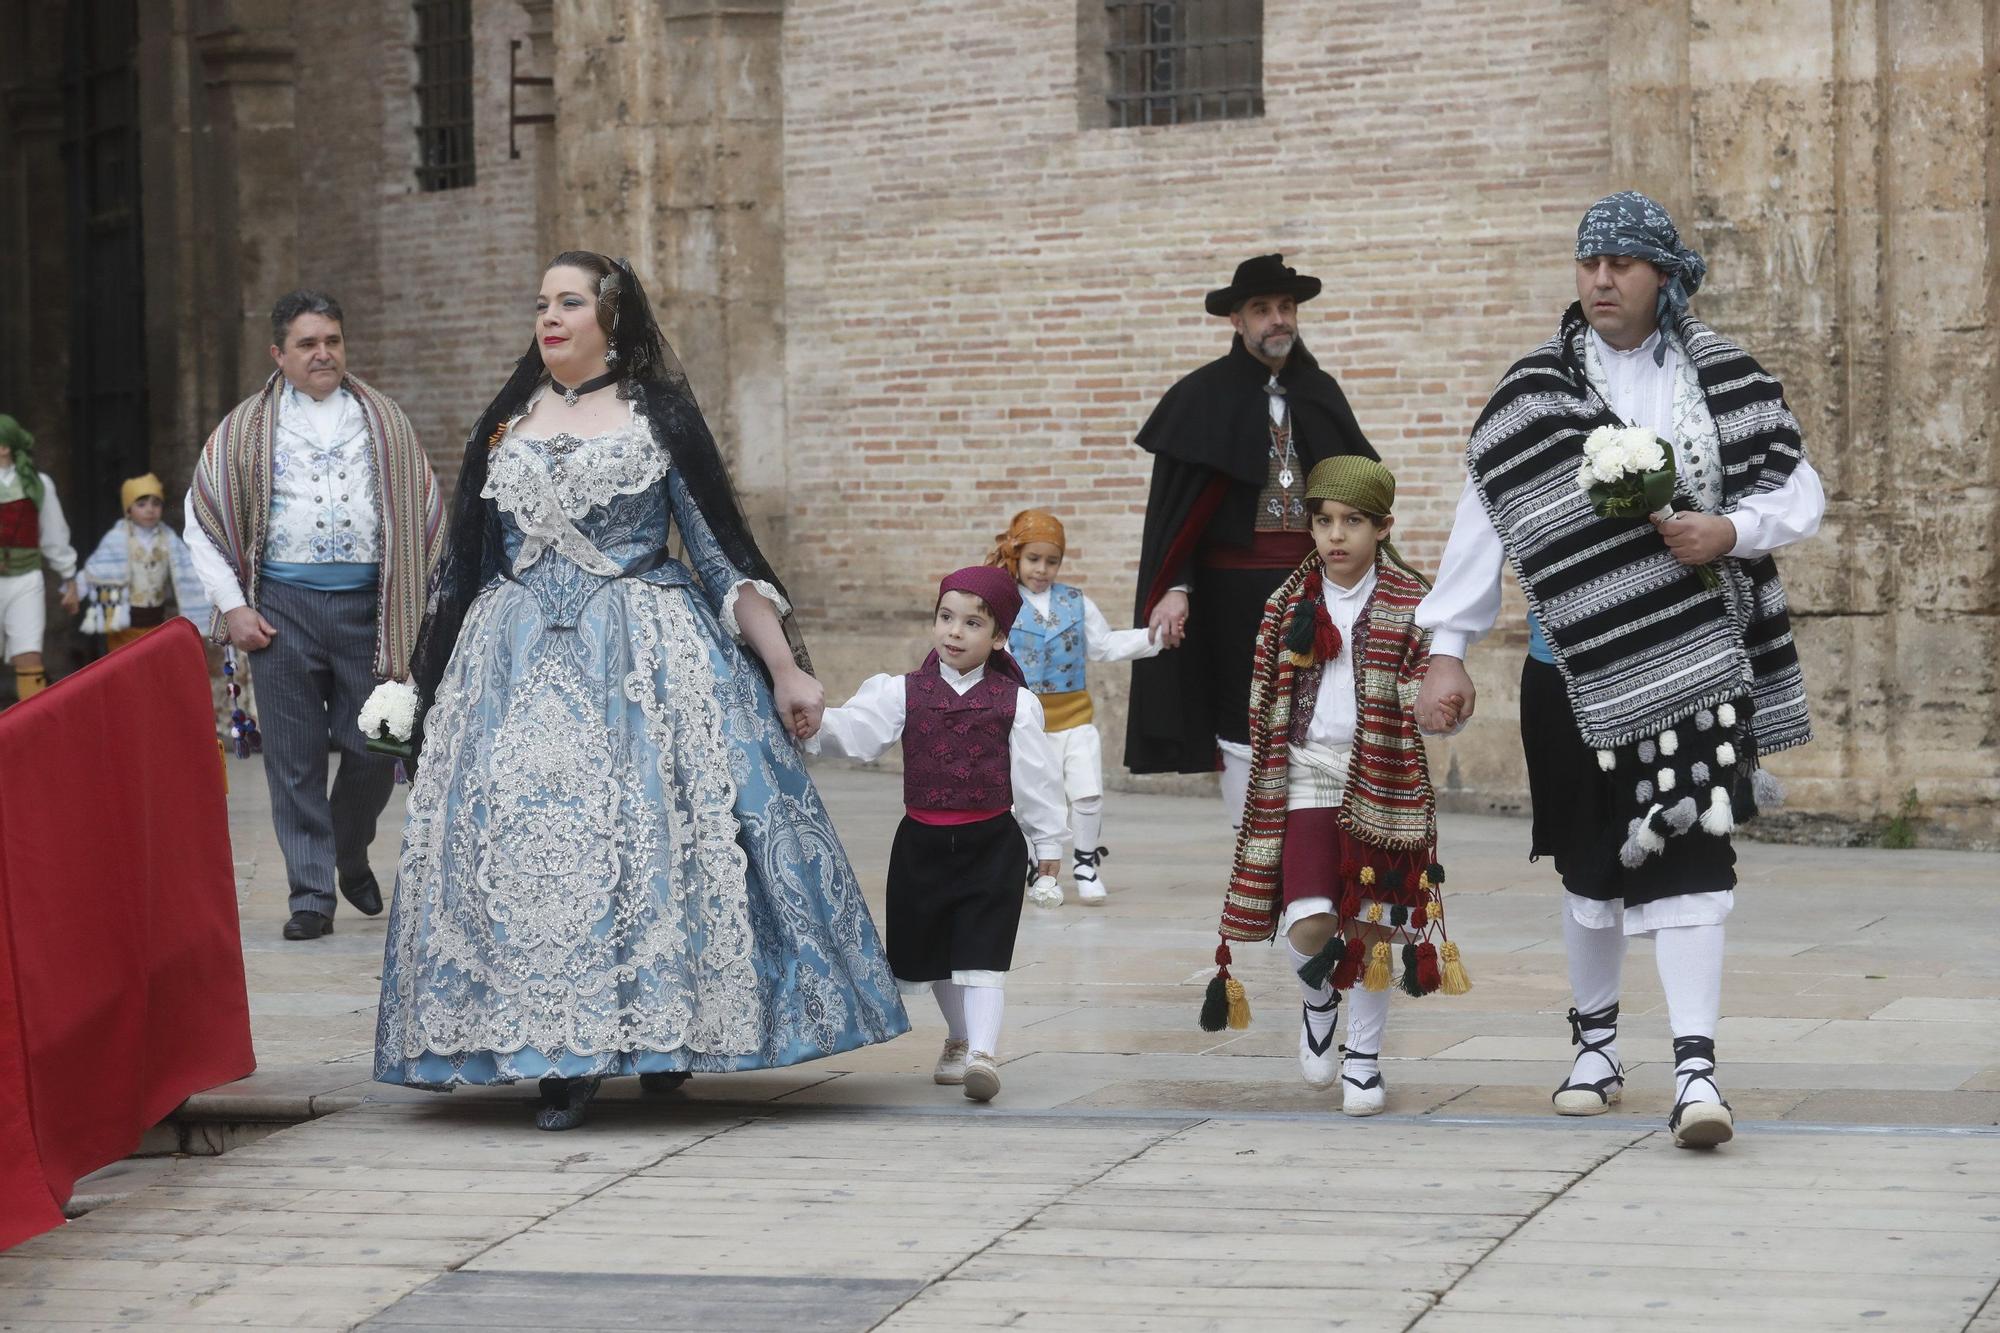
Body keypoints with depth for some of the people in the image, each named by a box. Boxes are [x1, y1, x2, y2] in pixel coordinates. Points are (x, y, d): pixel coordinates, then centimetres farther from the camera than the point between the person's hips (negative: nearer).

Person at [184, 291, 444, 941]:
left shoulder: (384, 422, 11)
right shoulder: (245, 429, 7)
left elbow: (426, 514, 14)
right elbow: (202, 519, 8)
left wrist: (423, 606, 7)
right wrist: (232, 605, 1)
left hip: (367, 604, 1)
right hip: (284, 606, -1)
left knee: (373, 750, 2)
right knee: (295, 758, -1)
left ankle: (351, 857, 29)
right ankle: (311, 895, 5)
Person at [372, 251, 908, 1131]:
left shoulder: (661, 417, 4)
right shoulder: (505, 426, 14)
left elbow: (723, 554, 2)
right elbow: (463, 565, 19)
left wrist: (786, 667, -5)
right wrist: (428, 682, 17)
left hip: (645, 658, -3)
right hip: (520, 662, 3)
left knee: (654, 833, -9)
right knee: (527, 840, -7)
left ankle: (664, 1034, 5)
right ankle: (560, 1057, -3)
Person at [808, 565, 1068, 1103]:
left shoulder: (1015, 702, -4)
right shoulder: (904, 693, 0)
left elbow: (1036, 775, 2)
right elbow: (855, 730, -12)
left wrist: (1046, 838, 6)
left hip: (990, 842, -3)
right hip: (922, 842, 3)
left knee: (981, 953, -11)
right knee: (930, 952, 16)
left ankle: (982, 1053, -17)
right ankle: (959, 1038, 36)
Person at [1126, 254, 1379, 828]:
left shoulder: (1320, 394, 10)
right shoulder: (1204, 397, 0)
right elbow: (1175, 503, -4)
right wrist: (1173, 589, -15)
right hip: (1236, 592, -3)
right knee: (1244, 734, 1)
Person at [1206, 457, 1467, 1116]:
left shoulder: (1411, 606, -2)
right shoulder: (1291, 604, 5)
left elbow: (1426, 709, 1)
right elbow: (1267, 703, 13)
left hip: (1385, 781, -1)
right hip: (1308, 775, 1)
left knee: (1372, 925, 4)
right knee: (1308, 925, -12)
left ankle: (1363, 1056, 20)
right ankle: (1318, 996, 21)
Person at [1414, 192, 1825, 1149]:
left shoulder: (1724, 381, 2)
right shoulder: (1534, 392, 2)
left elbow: (1801, 497, 5)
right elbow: (1484, 522, 0)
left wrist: (1732, 531, -15)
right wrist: (1447, 650, -5)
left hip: (1693, 663, -1)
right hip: (1576, 665, 1)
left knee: (1688, 854, -11)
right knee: (1592, 857, 11)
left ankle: (1695, 1066, -14)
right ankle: (1594, 1041, 29)